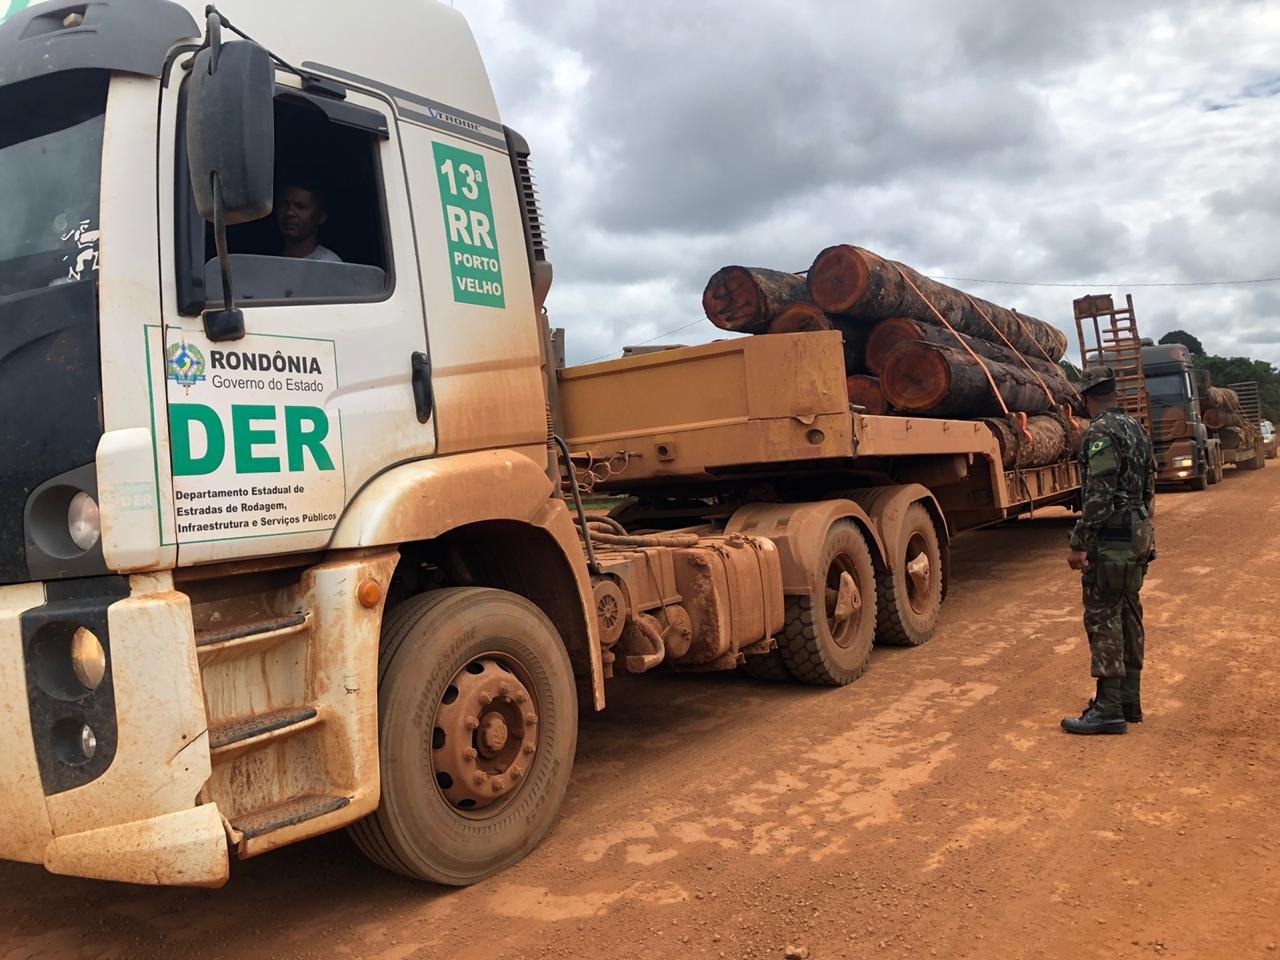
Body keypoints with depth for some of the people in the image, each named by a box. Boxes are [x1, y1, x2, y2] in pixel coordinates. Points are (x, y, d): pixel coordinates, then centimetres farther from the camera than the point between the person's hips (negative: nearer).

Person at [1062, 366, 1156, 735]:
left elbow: (1099, 495, -23)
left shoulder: (1100, 432, -16)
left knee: (1103, 620, -6)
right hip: (1138, 536, 10)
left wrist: (1078, 543, -20)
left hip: (1110, 539, -10)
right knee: (1128, 616, 14)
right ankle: (1130, 701, 22)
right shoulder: (1136, 429, 13)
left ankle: (1108, 709, -3)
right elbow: (1149, 486, 18)